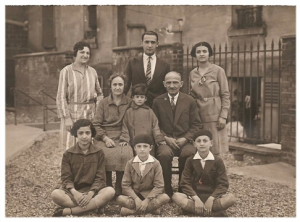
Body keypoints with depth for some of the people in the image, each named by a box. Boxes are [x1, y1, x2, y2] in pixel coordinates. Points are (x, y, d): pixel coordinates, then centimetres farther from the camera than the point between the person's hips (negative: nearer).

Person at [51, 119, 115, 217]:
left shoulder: (99, 153, 3)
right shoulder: (68, 154, 3)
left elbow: (100, 177, -2)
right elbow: (66, 178, -2)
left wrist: (90, 194, -20)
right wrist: (74, 193, -23)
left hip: (92, 191, 1)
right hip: (73, 191, -1)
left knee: (110, 191, -32)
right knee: (55, 194, -31)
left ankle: (68, 211, -31)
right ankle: (92, 206, -31)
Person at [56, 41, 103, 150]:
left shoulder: (92, 71, 10)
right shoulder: (66, 71, -3)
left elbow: (99, 93, 17)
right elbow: (61, 96, -5)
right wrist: (66, 118, -12)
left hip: (90, 114, 4)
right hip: (72, 113, -4)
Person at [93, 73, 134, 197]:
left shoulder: (129, 103, 12)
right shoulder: (103, 103, 12)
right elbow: (96, 124, 6)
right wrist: (105, 138, -9)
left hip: (121, 137, 0)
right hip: (104, 138, 0)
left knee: (126, 154, -32)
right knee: (106, 155, -32)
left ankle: (119, 189, -17)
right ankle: (107, 187, -14)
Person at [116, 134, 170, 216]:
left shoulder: (155, 163, -5)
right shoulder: (130, 163, -2)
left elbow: (159, 186, -10)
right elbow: (125, 185, -6)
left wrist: (147, 200, -22)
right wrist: (136, 199, -21)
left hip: (150, 195, 0)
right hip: (133, 195, 0)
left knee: (165, 198, -29)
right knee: (120, 199, -29)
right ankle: (151, 208, -23)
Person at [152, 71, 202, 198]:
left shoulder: (190, 101, 10)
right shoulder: (157, 102, 10)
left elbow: (196, 124, 7)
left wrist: (185, 138, -9)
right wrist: (166, 138, -9)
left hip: (185, 141, 0)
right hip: (165, 140, 0)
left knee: (189, 153, -33)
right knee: (164, 154, -34)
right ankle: (167, 190, -16)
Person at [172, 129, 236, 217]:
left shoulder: (218, 161, 1)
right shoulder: (190, 160, 3)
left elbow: (223, 184, -5)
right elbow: (185, 183, -3)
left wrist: (211, 199, -20)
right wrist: (196, 199, -20)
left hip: (212, 196, -1)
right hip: (194, 196, 1)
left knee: (231, 198, -28)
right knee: (176, 196, -30)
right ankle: (216, 213, -31)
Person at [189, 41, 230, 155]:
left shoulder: (218, 70, -2)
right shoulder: (192, 73, 10)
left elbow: (225, 95, -3)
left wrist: (223, 116, -10)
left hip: (214, 115, -4)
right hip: (198, 115, 4)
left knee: (216, 150, -2)